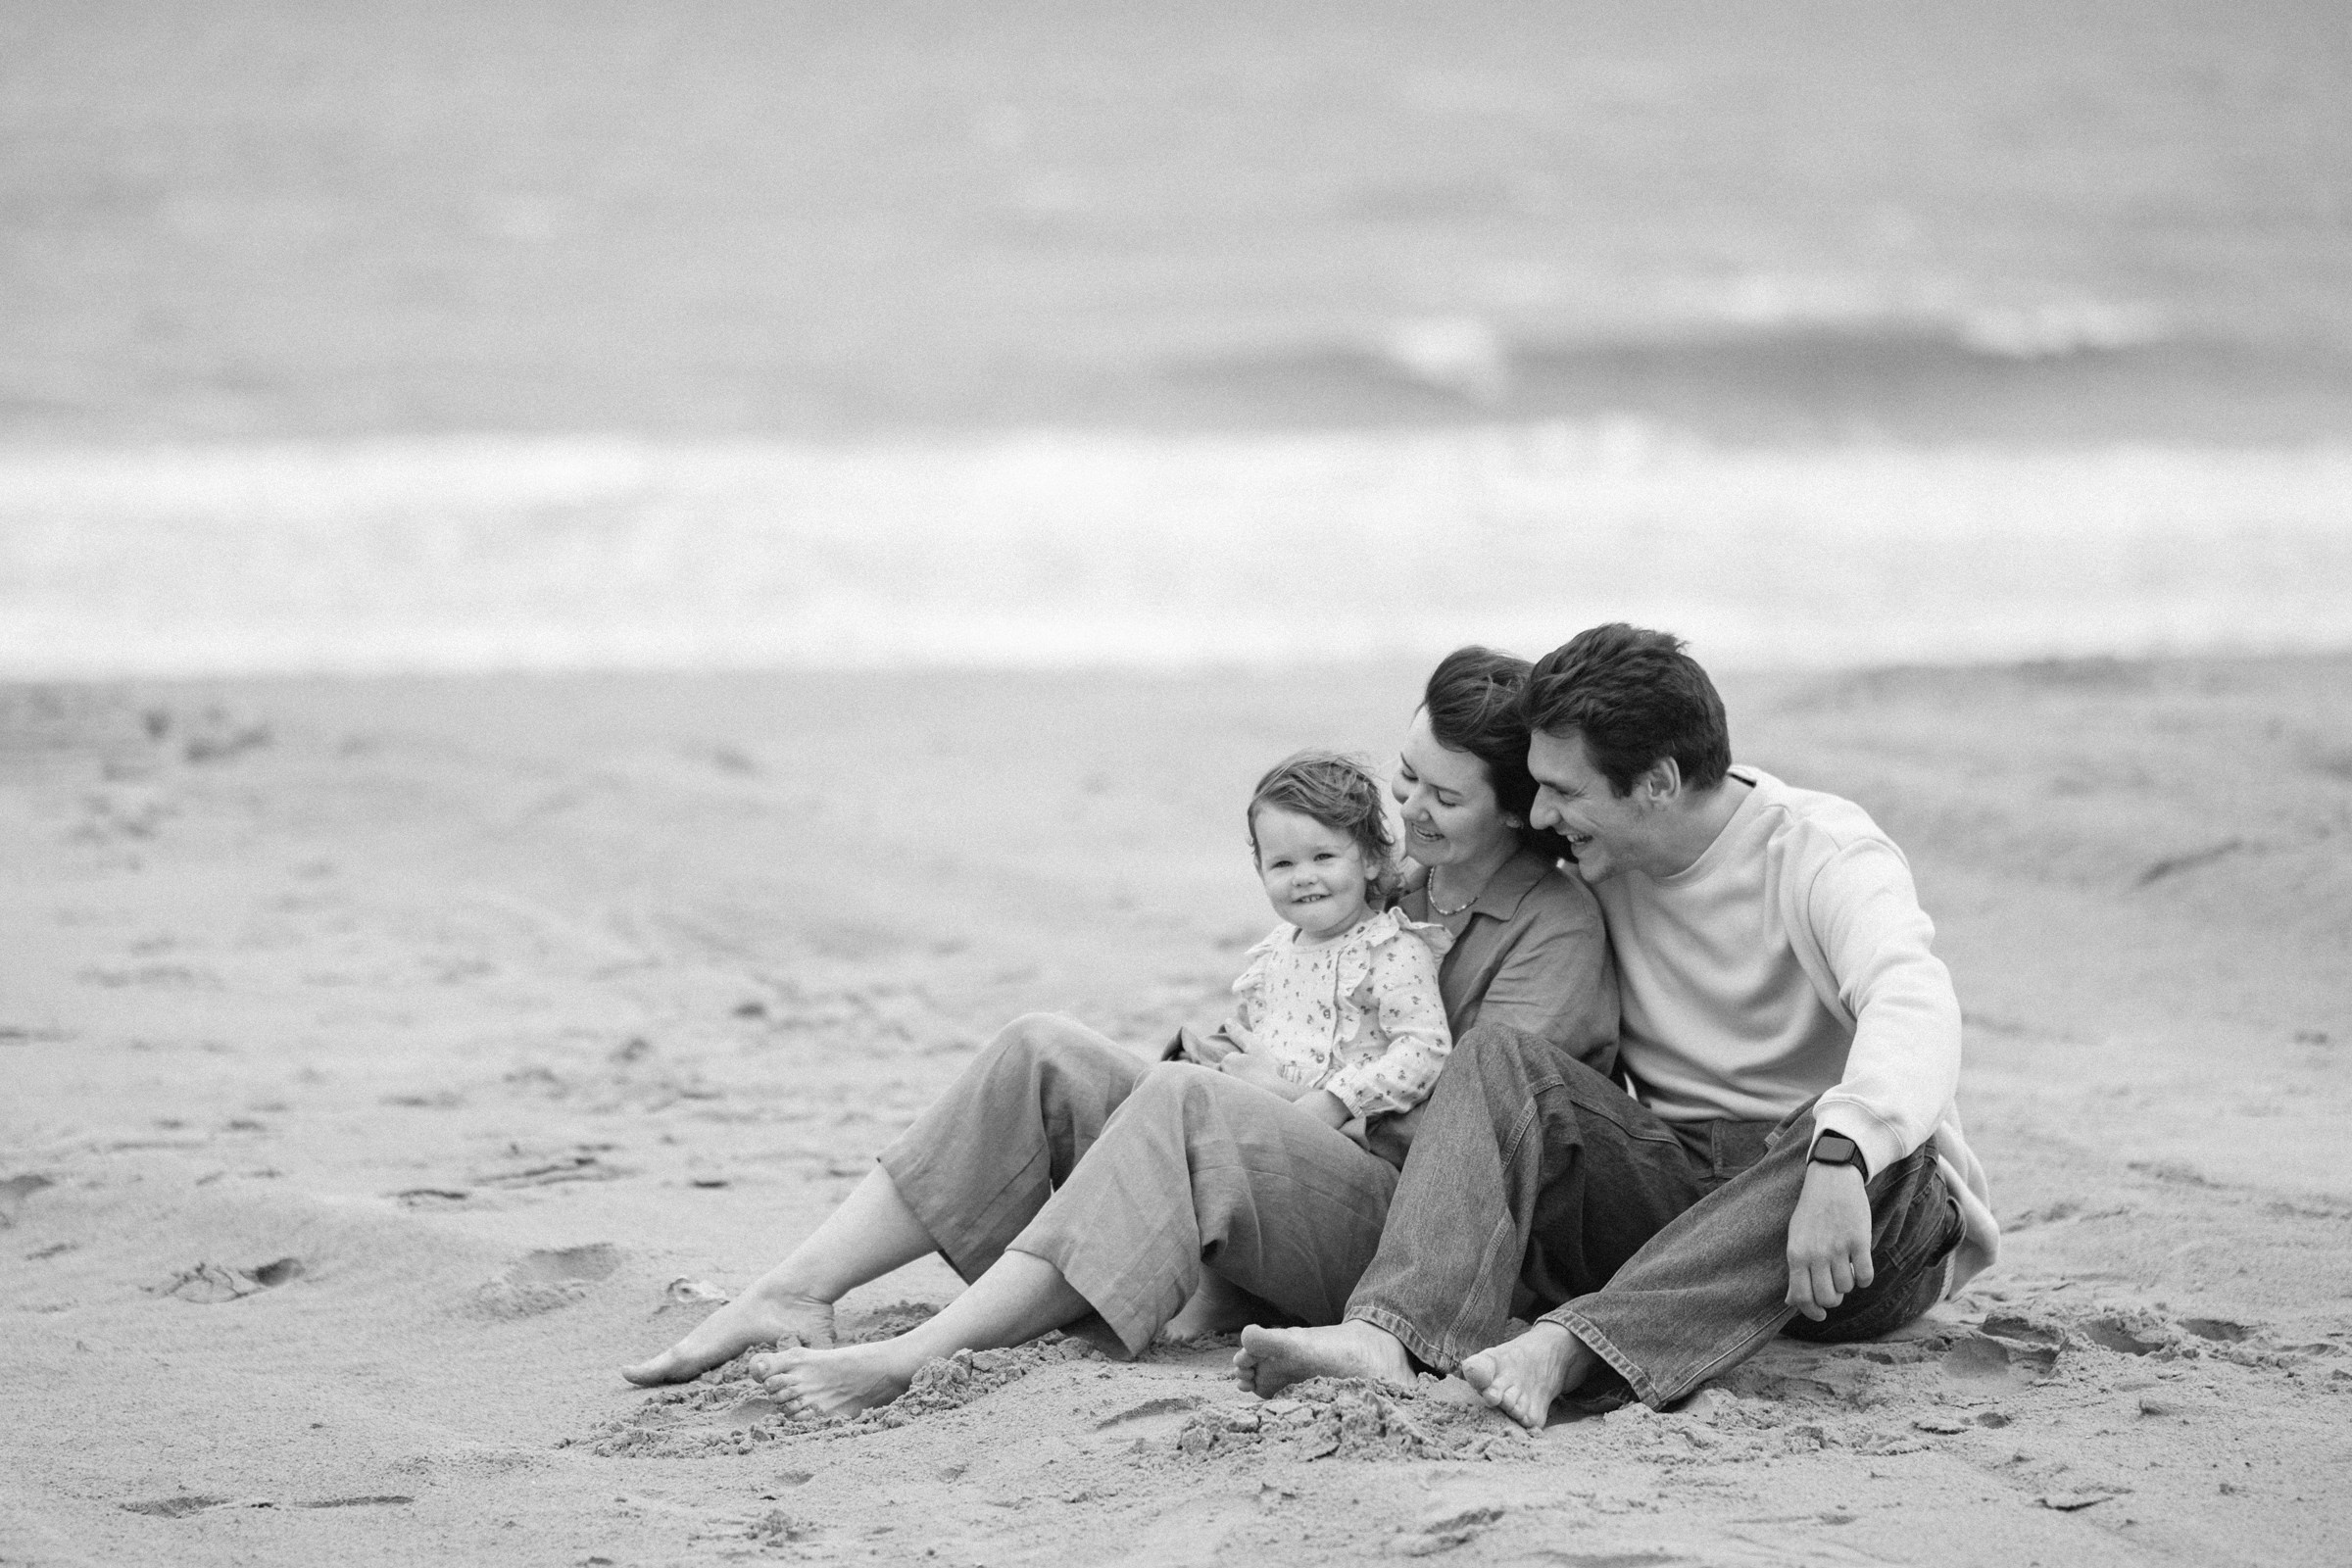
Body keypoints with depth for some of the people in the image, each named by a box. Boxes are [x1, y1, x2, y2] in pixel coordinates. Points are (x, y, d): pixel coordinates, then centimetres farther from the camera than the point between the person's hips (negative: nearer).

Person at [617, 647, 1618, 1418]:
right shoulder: (1397, 889, 20)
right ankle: (794, 1295, -21)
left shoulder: (1555, 931, -3)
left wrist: (1283, 1092, -9)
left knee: (1186, 1102, -35)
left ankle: (916, 1360, -43)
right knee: (1044, 1052, -10)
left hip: (1414, 1241, -8)